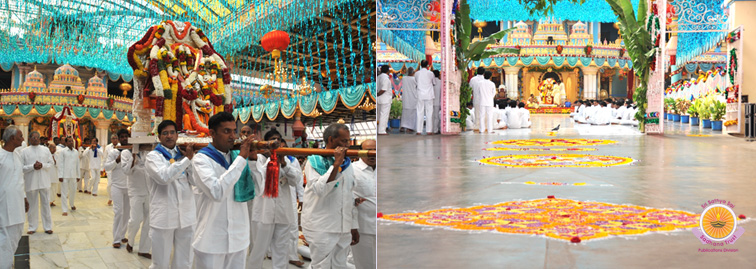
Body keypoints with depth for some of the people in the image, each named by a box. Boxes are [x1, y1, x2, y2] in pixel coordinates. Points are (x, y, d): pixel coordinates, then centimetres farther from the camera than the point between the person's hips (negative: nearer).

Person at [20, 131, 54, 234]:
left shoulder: (45, 150, 5)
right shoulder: (24, 151, 0)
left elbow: (51, 163, 6)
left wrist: (42, 165, -12)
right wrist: (32, 167, -17)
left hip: (44, 181, 1)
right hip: (31, 182, -1)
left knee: (46, 204, 6)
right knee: (32, 205, 7)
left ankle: (48, 227, 14)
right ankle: (32, 227, 18)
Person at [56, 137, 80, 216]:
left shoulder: (76, 152, 10)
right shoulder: (62, 151, -2)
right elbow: (60, 164, -5)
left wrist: (78, 175, 14)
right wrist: (60, 176, -10)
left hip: (73, 175, 4)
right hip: (65, 175, -4)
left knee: (73, 191, 13)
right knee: (64, 193, 0)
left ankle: (71, 204, 37)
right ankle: (65, 210, 5)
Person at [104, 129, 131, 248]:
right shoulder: (113, 152, -2)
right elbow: (106, 167, -6)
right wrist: (117, 160, -21)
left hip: (129, 186, 4)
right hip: (117, 186, -4)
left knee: (127, 211, 8)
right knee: (118, 211, -7)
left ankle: (122, 235, 20)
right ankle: (116, 239, -3)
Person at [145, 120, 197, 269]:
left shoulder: (183, 155, 12)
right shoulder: (153, 156, -1)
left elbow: (195, 181, 1)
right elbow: (164, 176, -21)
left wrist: (190, 158, -9)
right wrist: (187, 159, -15)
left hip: (186, 216, 4)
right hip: (163, 217, -4)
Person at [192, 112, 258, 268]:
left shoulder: (237, 156, 8)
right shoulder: (202, 159, -9)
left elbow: (257, 190, 3)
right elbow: (217, 192, -26)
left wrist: (253, 160, -10)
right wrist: (241, 158, -24)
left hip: (239, 238, 5)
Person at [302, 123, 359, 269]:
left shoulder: (347, 163, 13)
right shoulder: (314, 161, -6)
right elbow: (320, 190, -23)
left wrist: (354, 226, 16)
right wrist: (336, 165, -21)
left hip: (344, 229, 6)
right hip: (321, 228, -6)